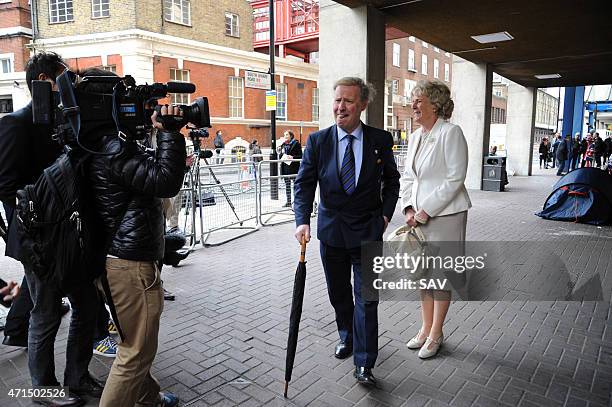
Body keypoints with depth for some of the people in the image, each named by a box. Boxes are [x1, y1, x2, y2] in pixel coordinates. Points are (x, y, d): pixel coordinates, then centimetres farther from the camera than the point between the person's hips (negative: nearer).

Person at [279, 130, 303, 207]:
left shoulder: (296, 144, -4)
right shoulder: (283, 145, 14)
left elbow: (300, 156, -7)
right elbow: (281, 155, 22)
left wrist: (292, 157, -20)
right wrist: (282, 158, 0)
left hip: (294, 168, -6)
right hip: (285, 168, 6)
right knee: (287, 186, 10)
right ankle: (288, 202, 17)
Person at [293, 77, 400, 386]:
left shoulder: (380, 140, -4)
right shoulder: (317, 141, -4)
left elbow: (391, 180, 9)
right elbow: (304, 184, -7)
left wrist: (385, 214, -1)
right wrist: (302, 221, -21)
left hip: (367, 231, -2)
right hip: (331, 229, 2)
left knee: (366, 298, 0)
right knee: (338, 294, 18)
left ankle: (363, 364, 12)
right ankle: (346, 337, 43)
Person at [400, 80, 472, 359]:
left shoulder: (450, 132, -11)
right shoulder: (414, 137, 11)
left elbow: (455, 178, -16)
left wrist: (426, 210, -16)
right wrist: (409, 208, -1)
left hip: (445, 214, -7)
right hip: (419, 215, 7)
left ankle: (436, 334, 21)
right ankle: (426, 328, 30)